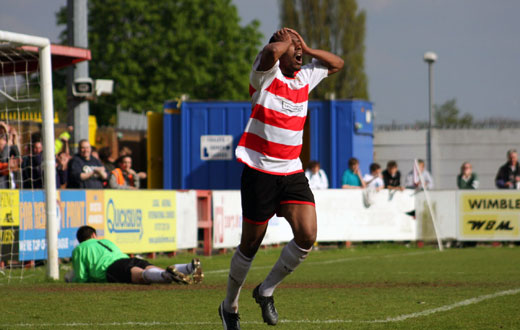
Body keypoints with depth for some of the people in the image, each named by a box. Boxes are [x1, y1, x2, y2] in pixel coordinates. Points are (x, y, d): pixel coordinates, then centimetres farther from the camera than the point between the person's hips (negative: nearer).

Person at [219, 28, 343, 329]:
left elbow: (337, 63, 26)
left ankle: (266, 291, 8)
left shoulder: (305, 78, 10)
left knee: (307, 236, -13)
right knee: (251, 245, 3)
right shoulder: (266, 75, -8)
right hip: (260, 172, -5)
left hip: (292, 172, 5)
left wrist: (307, 49, 11)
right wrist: (285, 41, -10)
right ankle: (230, 306, 24)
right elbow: (272, 52, -32)